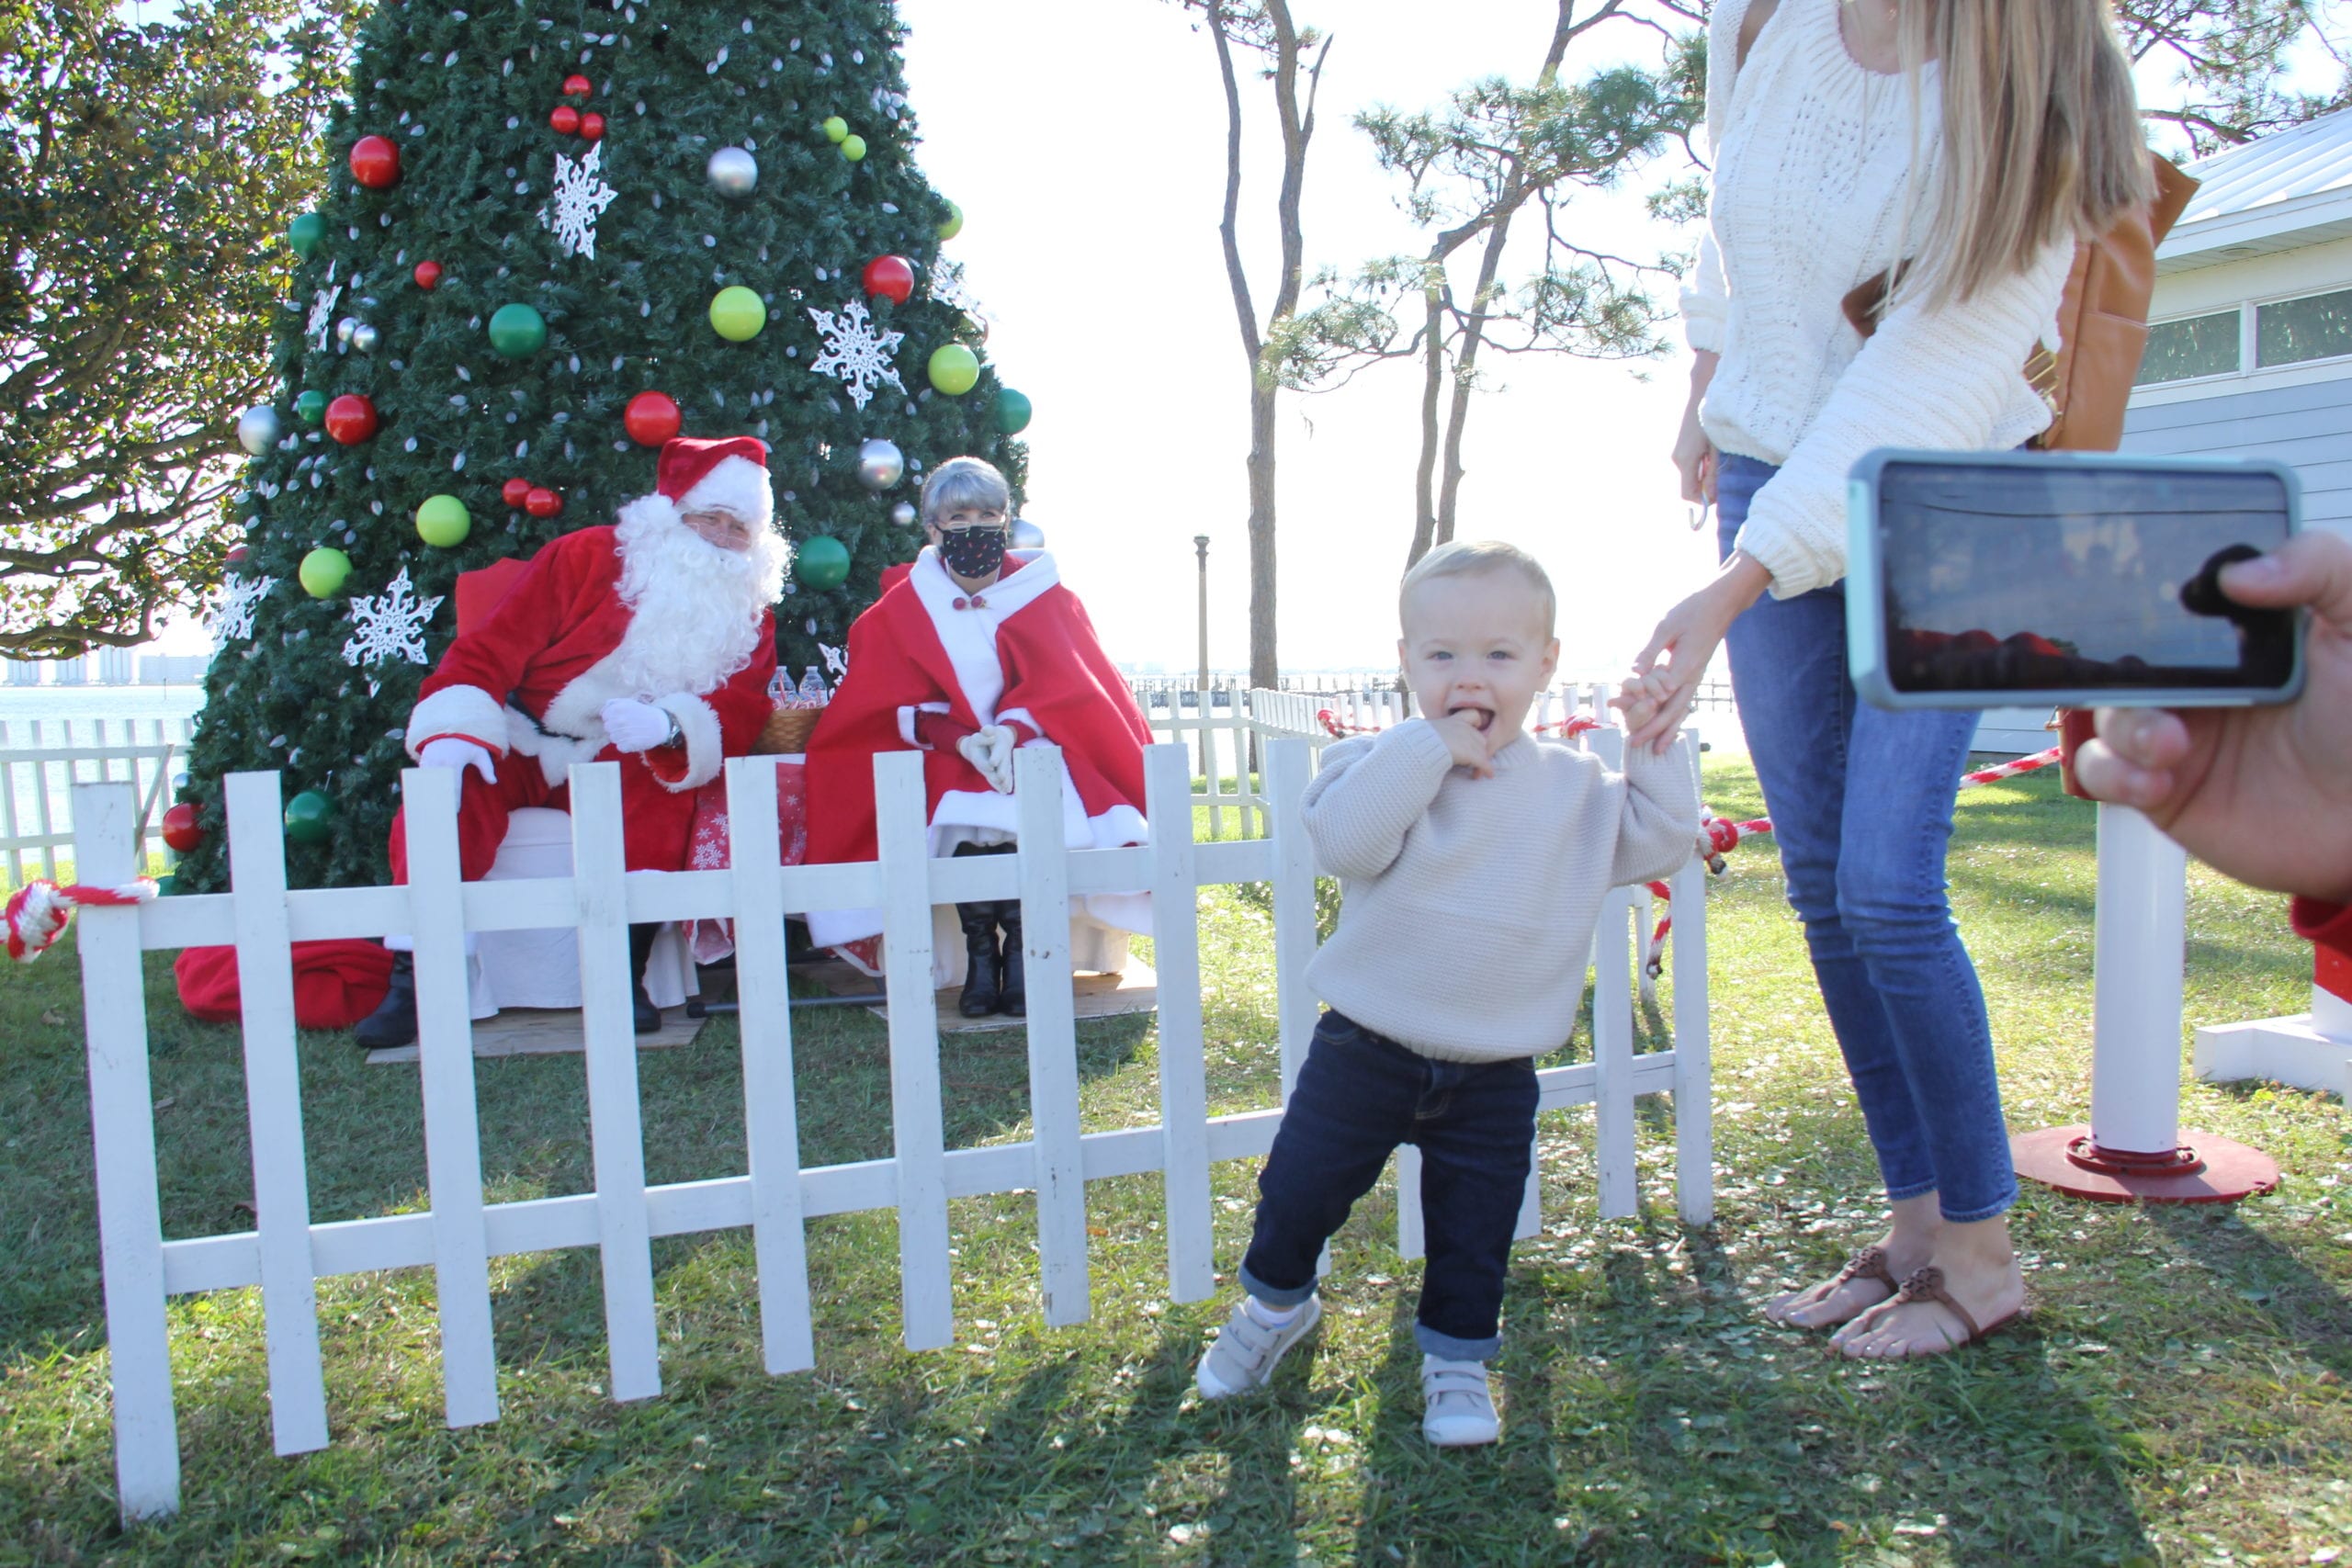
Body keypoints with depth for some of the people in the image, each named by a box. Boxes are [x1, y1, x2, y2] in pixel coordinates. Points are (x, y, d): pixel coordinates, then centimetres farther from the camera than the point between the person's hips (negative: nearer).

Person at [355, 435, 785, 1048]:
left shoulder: (749, 613, 5)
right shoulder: (587, 557, -3)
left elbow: (741, 712, -8)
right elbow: (488, 648, -8)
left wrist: (670, 728, -29)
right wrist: (455, 732, -24)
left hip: (630, 764, 1)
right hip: (519, 747, 0)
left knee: (661, 798, -32)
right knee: (449, 795, -27)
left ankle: (624, 972, -22)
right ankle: (413, 980, -19)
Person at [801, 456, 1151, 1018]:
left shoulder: (1043, 594, 5)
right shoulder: (902, 608, 4)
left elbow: (1063, 684, -3)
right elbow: (899, 704, -2)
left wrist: (1012, 730, -23)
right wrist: (964, 741, -20)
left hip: (1032, 740, 0)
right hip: (945, 755, 0)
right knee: (967, 812, -34)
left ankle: (1019, 950, -21)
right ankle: (981, 952, -19)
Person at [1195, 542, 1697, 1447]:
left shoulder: (1576, 790, 0)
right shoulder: (1384, 763, -9)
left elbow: (1662, 841, 0)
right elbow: (1341, 840, -27)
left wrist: (1656, 748, -9)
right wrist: (1427, 748, -28)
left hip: (1494, 1077, 1)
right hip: (1364, 1050, -1)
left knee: (1474, 1236, 12)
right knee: (1299, 1190, 11)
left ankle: (1457, 1358, 36)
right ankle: (1275, 1303, 40)